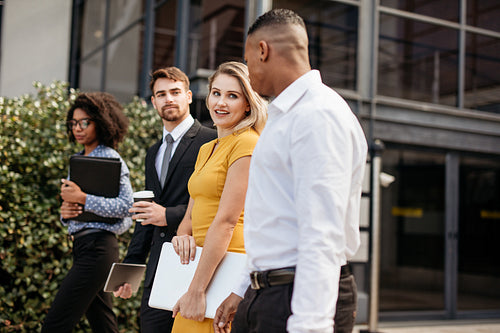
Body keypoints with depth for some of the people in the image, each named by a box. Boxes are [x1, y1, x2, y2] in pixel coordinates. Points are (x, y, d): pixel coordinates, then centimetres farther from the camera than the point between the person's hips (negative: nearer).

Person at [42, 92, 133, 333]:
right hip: (82, 246, 9)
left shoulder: (110, 158, -9)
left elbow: (127, 206, -18)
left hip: (98, 247, -9)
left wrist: (82, 199, -21)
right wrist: (66, 213, -1)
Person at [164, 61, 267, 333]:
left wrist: (196, 290, -16)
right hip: (201, 264, 8)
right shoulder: (206, 149, 17)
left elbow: (226, 221, -16)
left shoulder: (247, 143, -10)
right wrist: (183, 236, -4)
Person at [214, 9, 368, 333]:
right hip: (263, 293, 9)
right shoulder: (282, 116, 16)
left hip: (298, 300, -9)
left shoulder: (318, 115, -16)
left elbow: (322, 236, -24)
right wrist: (244, 291, 22)